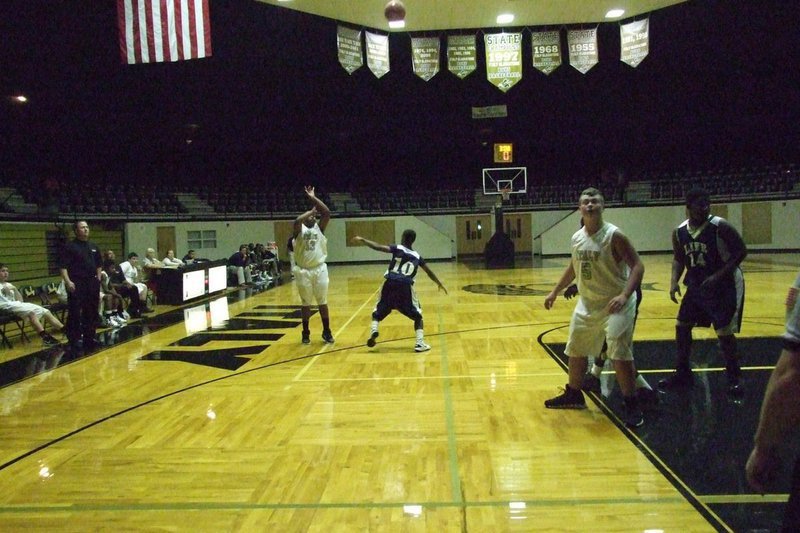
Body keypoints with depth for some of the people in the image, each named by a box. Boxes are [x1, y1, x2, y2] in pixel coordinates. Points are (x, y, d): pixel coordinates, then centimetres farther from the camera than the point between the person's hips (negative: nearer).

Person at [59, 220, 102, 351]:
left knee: (91, 311, 11)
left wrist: (98, 278, 13)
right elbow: (63, 266, -10)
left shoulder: (93, 246, 13)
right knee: (74, 313, -5)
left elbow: (98, 265, 22)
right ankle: (74, 339, 2)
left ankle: (89, 337, 21)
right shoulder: (69, 247, -5)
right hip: (76, 284, -6)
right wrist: (68, 281, -20)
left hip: (92, 283, 6)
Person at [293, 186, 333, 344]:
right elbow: (297, 220, -24)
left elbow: (327, 213, -10)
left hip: (320, 269, 2)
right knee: (306, 303, 8)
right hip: (304, 271, -1)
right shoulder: (300, 229, 0)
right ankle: (306, 333, 20)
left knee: (323, 302, 7)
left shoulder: (319, 227, 6)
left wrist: (313, 198, -9)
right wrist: (311, 211, -11)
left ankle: (326, 331, 18)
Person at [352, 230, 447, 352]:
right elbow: (429, 272, 24)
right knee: (417, 316, 15)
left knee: (378, 312, 18)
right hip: (405, 287, 1)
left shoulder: (397, 248, 9)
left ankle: (374, 330, -9)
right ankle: (420, 343, 0)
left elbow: (378, 247, -4)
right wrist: (440, 284, 38)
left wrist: (362, 240, 6)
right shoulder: (417, 256, 17)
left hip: (391, 284, -1)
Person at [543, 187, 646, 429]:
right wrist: (555, 291, 20)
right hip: (588, 303, 7)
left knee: (620, 354, -13)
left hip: (615, 304, -7)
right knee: (576, 350, 15)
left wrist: (624, 296, -34)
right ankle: (574, 395, 33)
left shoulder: (614, 235, -18)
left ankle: (631, 406, 3)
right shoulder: (577, 238, 1)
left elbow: (637, 266, -21)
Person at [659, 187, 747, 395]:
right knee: (681, 326, 8)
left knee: (724, 332, -10)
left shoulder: (720, 226, -19)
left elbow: (741, 252, -16)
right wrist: (674, 281, -7)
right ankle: (683, 373, 21)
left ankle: (734, 377, 11)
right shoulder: (679, 232, -4)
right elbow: (679, 259, 9)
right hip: (697, 285, 6)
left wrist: (718, 276, -25)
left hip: (725, 285, -6)